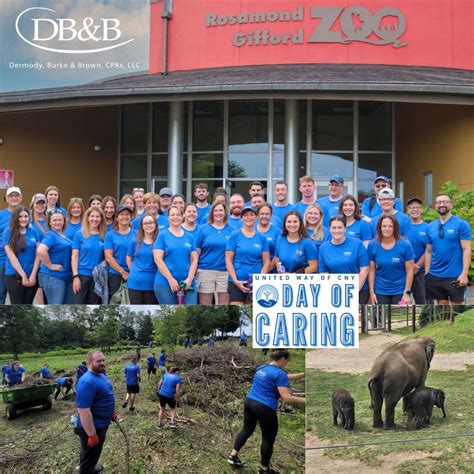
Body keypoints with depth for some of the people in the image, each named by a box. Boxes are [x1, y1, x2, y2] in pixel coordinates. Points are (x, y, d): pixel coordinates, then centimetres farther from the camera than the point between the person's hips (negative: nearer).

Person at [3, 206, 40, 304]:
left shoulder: (33, 231, 7)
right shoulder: (8, 232, -3)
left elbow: (38, 254, 5)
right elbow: (11, 256, -9)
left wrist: (33, 275, -6)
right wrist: (23, 276, -12)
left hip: (32, 276, 3)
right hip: (14, 276, -3)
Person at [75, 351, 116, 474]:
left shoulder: (101, 374, 2)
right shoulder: (87, 382, -30)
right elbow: (84, 411, -32)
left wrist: (111, 412, 24)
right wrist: (92, 435, -28)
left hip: (101, 424, 9)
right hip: (92, 427, -9)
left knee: (93, 453, 29)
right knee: (90, 455, 9)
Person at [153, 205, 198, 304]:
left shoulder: (190, 237, 11)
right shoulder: (163, 235, 2)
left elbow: (194, 260, 9)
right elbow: (158, 259, -6)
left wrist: (189, 279, -6)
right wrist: (170, 279, -12)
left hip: (187, 283, 3)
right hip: (165, 283, -3)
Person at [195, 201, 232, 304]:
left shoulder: (230, 230, 7)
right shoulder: (204, 229, 4)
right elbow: (196, 251, 3)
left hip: (225, 272, 1)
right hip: (205, 271, -1)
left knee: (224, 303, 5)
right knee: (205, 305, 5)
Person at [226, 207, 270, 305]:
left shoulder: (262, 238, 8)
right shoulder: (234, 235, 3)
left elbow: (266, 262, 7)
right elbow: (228, 260, 0)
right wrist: (236, 281, -8)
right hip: (236, 281, -1)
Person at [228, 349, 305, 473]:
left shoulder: (262, 368, 12)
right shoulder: (279, 374, -14)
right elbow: (287, 398, -20)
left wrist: (302, 375, 28)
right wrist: (305, 401, -16)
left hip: (249, 402, 8)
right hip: (264, 408, -8)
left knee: (247, 430, 24)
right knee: (268, 438, 8)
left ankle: (233, 455, 23)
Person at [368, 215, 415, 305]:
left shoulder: (405, 245, -7)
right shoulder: (372, 245, -2)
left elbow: (409, 270, -5)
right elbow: (371, 270, 1)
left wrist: (407, 292, -9)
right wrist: (371, 292, -1)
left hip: (400, 291, -1)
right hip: (380, 292, 1)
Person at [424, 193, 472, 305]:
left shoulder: (461, 224, -5)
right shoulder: (431, 227, 7)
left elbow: (466, 250, -9)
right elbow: (428, 251, 11)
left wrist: (464, 273, -16)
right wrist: (426, 274, 4)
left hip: (455, 276, -4)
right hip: (435, 275, 4)